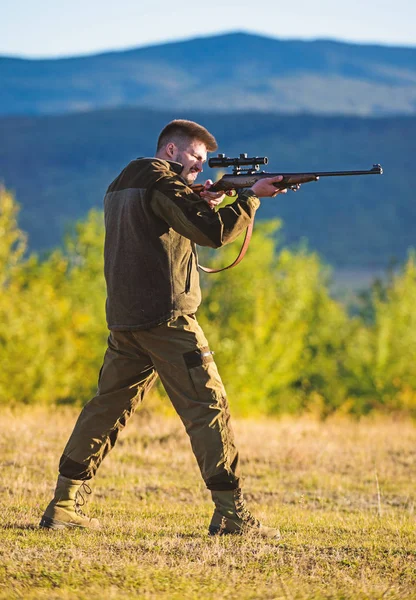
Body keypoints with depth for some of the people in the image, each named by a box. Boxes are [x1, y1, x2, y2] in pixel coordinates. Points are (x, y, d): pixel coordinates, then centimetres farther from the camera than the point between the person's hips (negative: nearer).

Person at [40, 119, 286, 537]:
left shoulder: (120, 186, 19)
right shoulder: (161, 181, -8)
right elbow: (214, 233, -16)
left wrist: (201, 204, 9)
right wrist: (251, 197, -6)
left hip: (123, 319, 9)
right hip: (165, 317, -9)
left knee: (107, 408, 14)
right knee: (208, 407, -7)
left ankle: (64, 505, 13)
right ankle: (230, 512, -11)